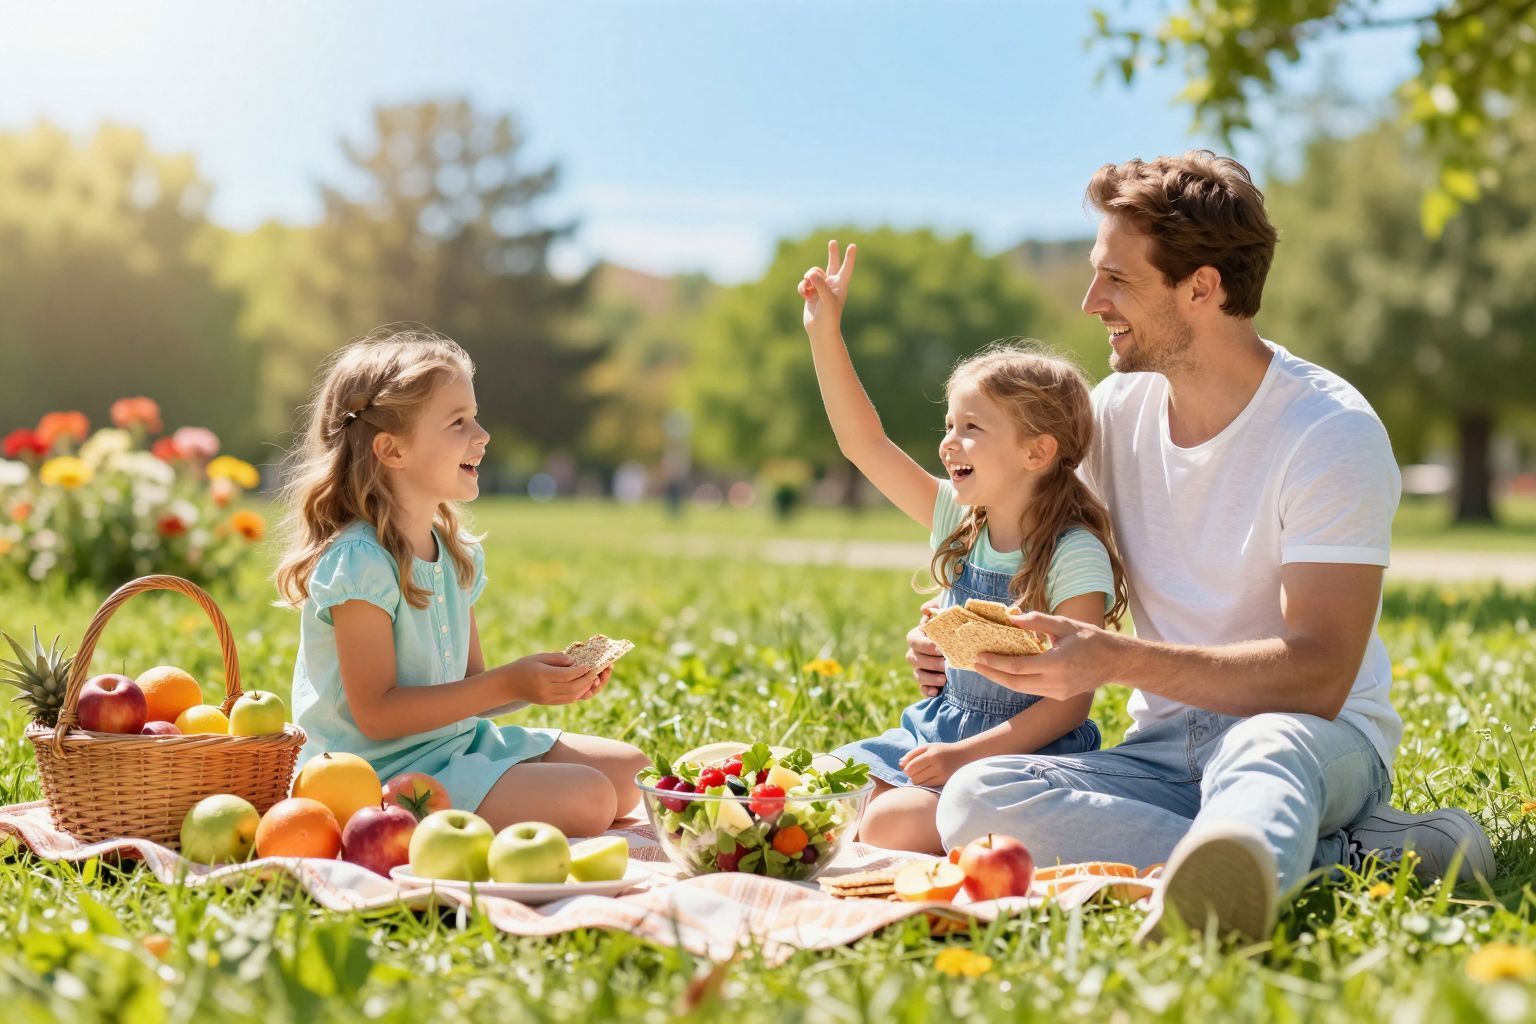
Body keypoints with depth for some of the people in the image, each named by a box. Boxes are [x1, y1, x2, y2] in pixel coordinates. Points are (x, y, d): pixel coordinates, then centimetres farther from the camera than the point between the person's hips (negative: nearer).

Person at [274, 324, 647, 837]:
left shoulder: (458, 554, 9)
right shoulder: (359, 563, -18)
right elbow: (376, 713, -21)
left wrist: (548, 683, -6)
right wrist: (507, 684, -22)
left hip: (459, 742, 9)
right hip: (386, 772, -9)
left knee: (630, 771, 6)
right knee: (588, 798, -21)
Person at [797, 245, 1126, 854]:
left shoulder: (1075, 557, -17)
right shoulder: (959, 520, 2)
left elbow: (1070, 702, -17)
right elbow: (864, 443, 4)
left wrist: (965, 755, -23)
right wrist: (825, 334, -2)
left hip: (1024, 753, -7)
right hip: (941, 730, 8)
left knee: (891, 824, -26)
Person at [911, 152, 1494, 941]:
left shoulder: (1333, 433, -12)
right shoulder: (1116, 410, 5)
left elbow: (1317, 678, -21)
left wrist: (1118, 660, -32)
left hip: (1320, 740, -5)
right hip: (1164, 750, 5)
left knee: (1264, 748, -41)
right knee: (974, 801, -25)